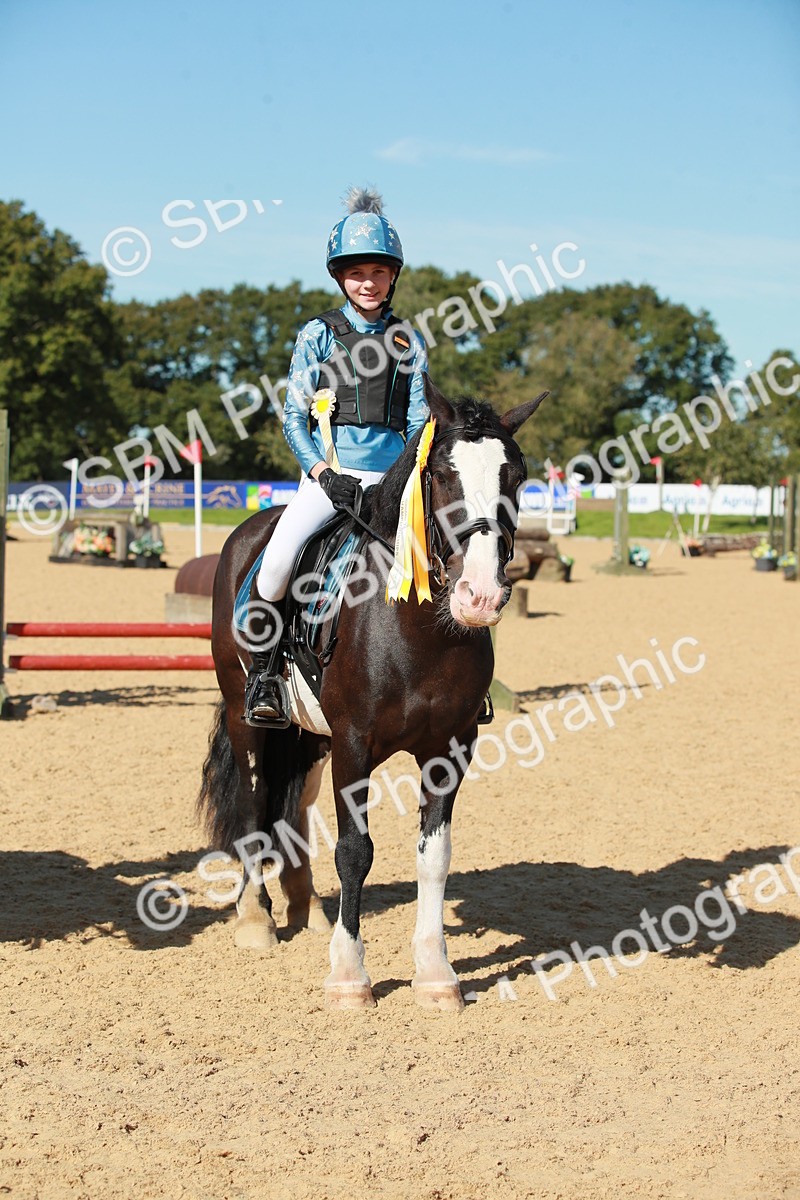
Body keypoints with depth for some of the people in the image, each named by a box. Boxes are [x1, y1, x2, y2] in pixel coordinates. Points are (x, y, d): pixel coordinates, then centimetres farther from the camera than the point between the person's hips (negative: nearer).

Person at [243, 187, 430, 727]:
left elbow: (419, 419, 9)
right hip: (328, 474, -2)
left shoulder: (409, 341, 11)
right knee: (278, 558, -27)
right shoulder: (318, 335, 6)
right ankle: (264, 673, -8)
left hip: (393, 478, 2)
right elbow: (293, 418, 4)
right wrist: (324, 473, -12)